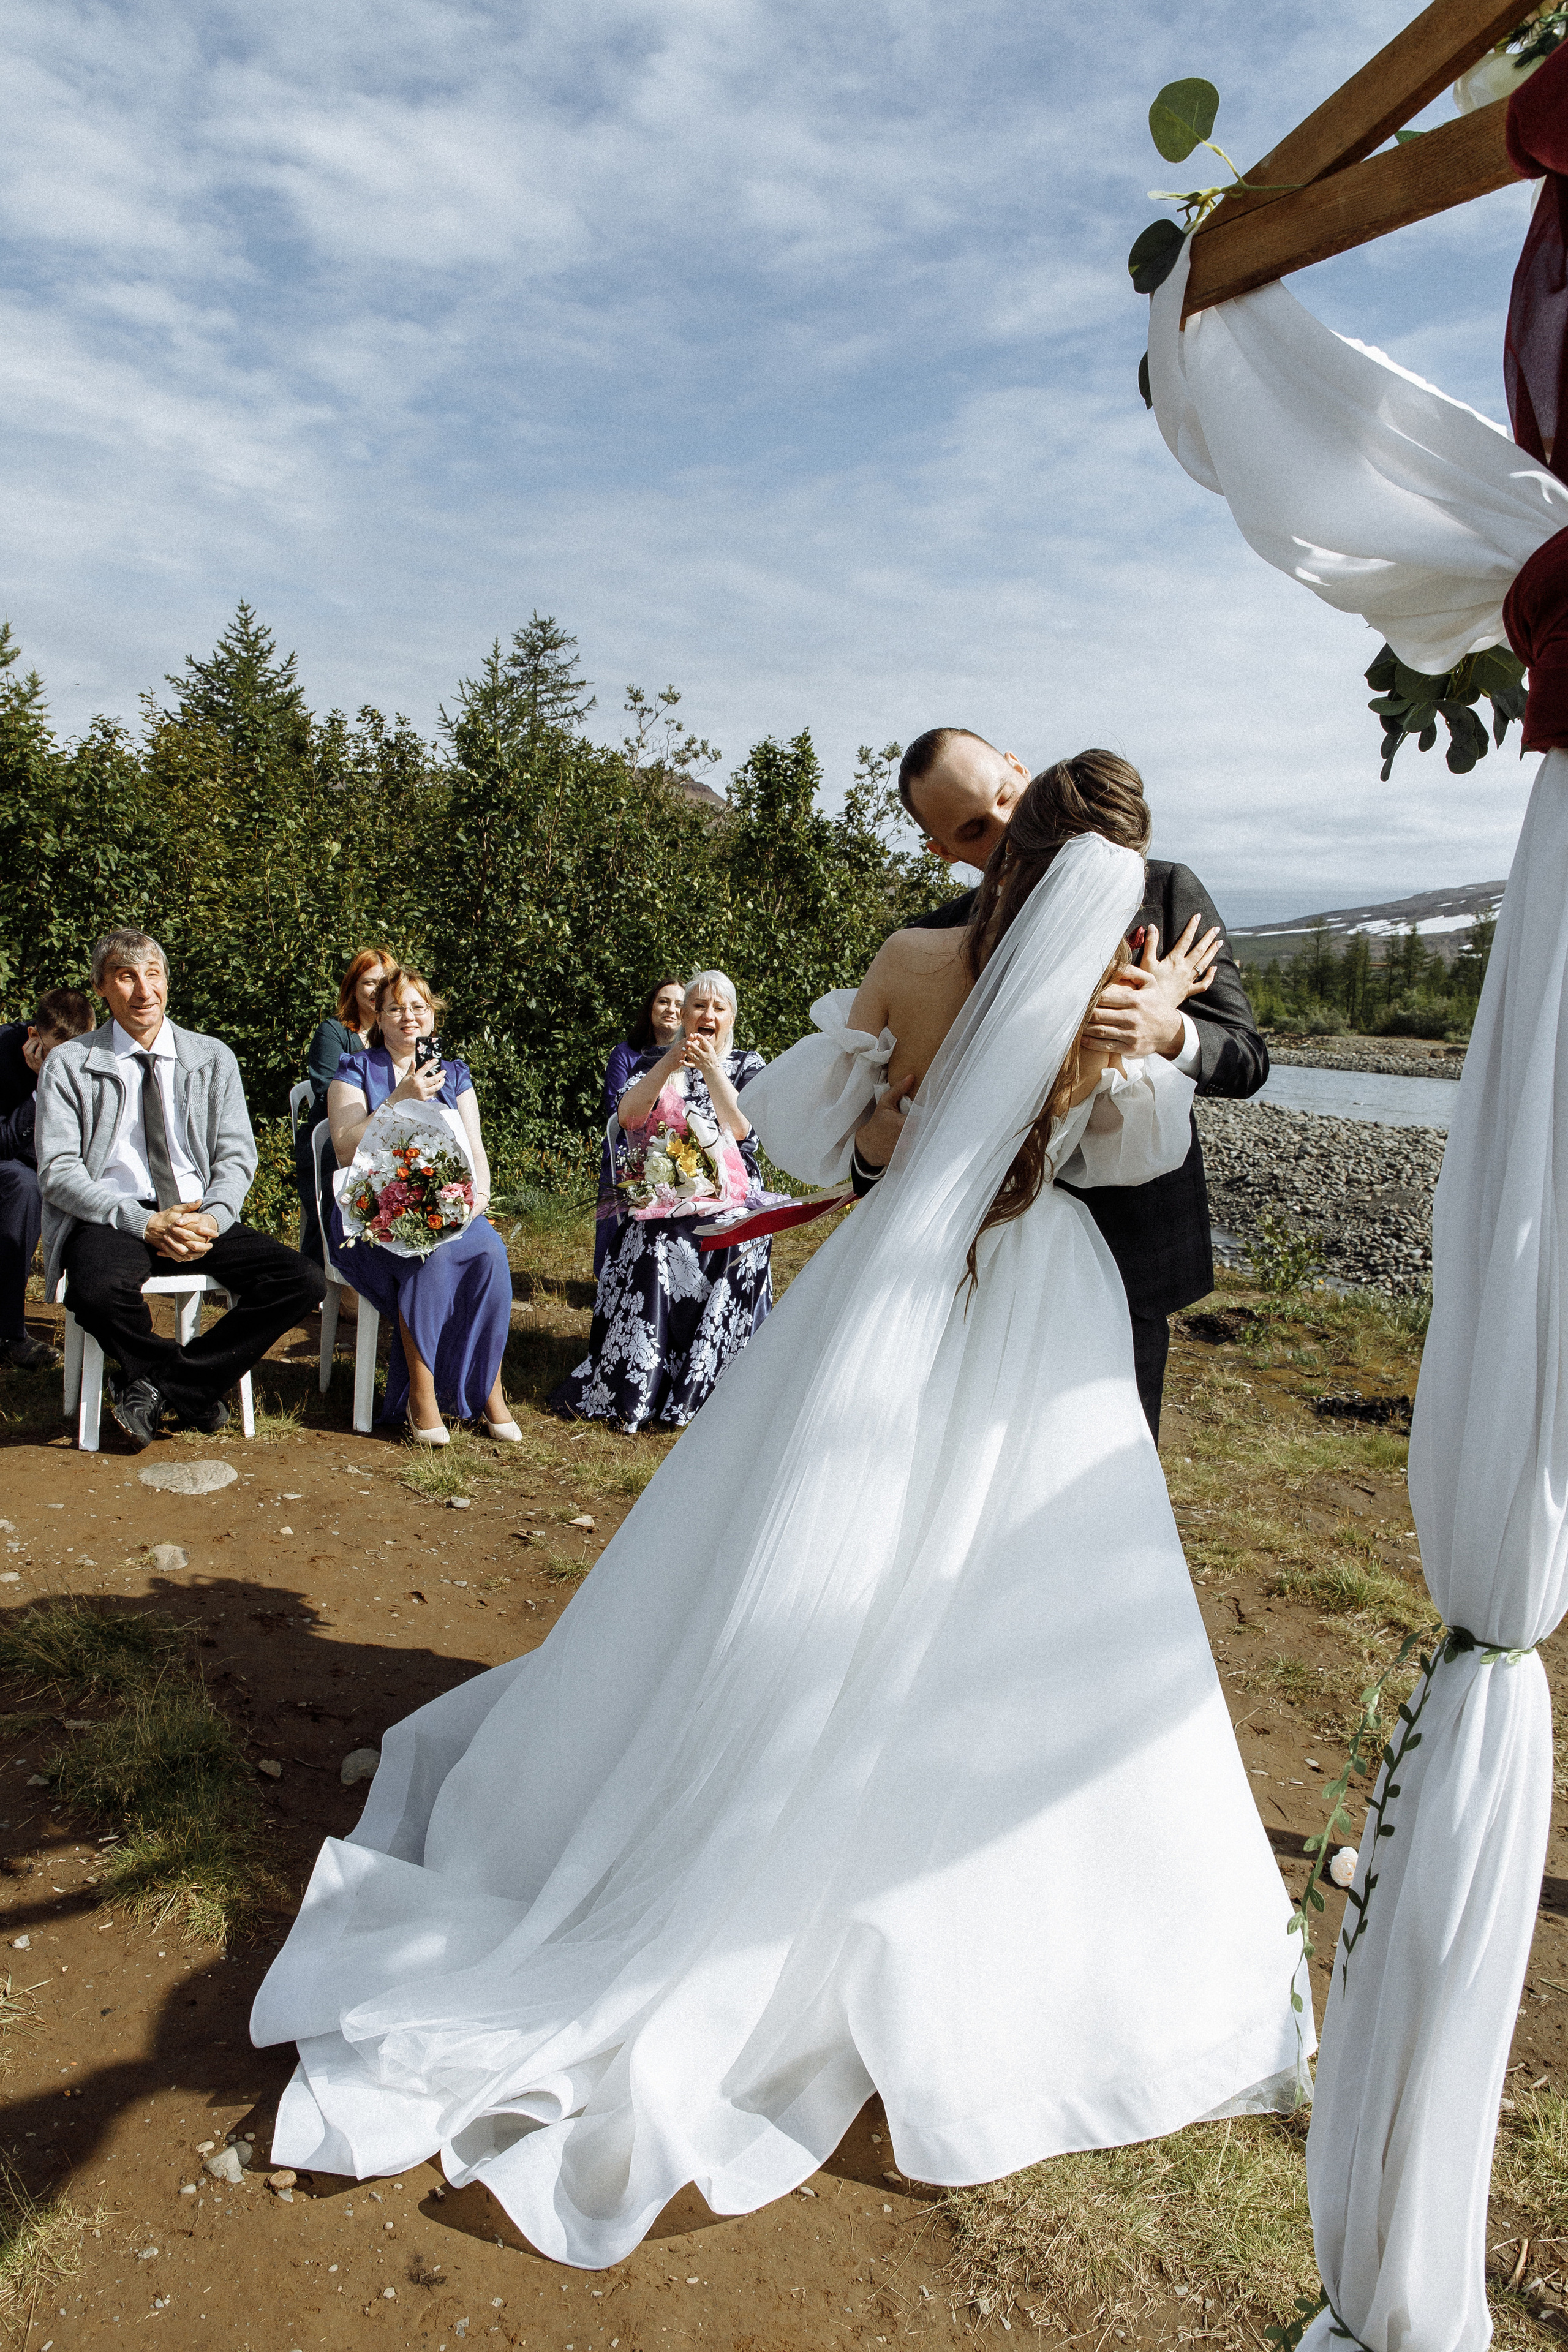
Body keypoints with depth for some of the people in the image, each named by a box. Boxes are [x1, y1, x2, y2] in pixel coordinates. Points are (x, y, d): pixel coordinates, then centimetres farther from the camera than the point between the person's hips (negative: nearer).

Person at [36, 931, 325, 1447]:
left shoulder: (214, 1060, 13)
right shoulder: (68, 1065, 4)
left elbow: (237, 1158, 9)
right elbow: (58, 1174, -4)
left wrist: (212, 1218, -14)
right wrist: (145, 1223, -18)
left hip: (200, 1218, 3)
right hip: (111, 1221, -3)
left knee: (301, 1282, -22)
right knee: (101, 1295, -38)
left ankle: (157, 1385, -9)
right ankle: (193, 1388, -6)